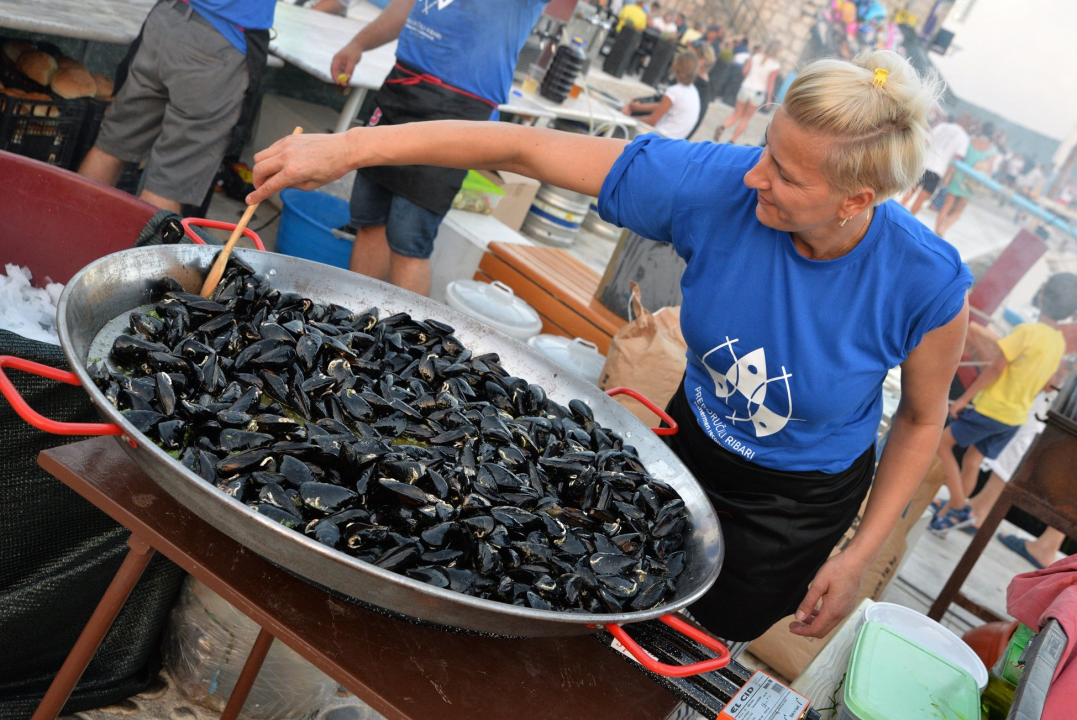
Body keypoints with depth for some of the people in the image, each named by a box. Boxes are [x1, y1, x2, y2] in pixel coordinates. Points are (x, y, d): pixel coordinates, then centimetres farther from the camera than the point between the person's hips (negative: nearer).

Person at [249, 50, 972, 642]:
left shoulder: (928, 284, -30)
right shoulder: (717, 185, -30)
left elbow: (924, 419, -10)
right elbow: (526, 148, -29)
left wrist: (860, 556, -10)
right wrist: (351, 148, -32)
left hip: (798, 505, -2)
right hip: (690, 442, 2)